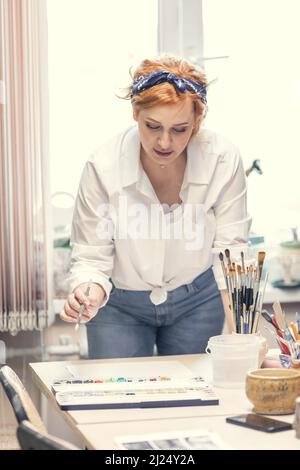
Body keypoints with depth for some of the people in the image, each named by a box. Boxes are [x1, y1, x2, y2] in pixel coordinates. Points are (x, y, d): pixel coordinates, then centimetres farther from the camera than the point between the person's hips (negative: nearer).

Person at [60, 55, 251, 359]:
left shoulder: (224, 159, -22)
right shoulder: (102, 168, -25)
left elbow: (230, 247, -16)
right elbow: (90, 258, -19)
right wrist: (89, 292, -41)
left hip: (197, 300, 2)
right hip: (120, 305, -1)